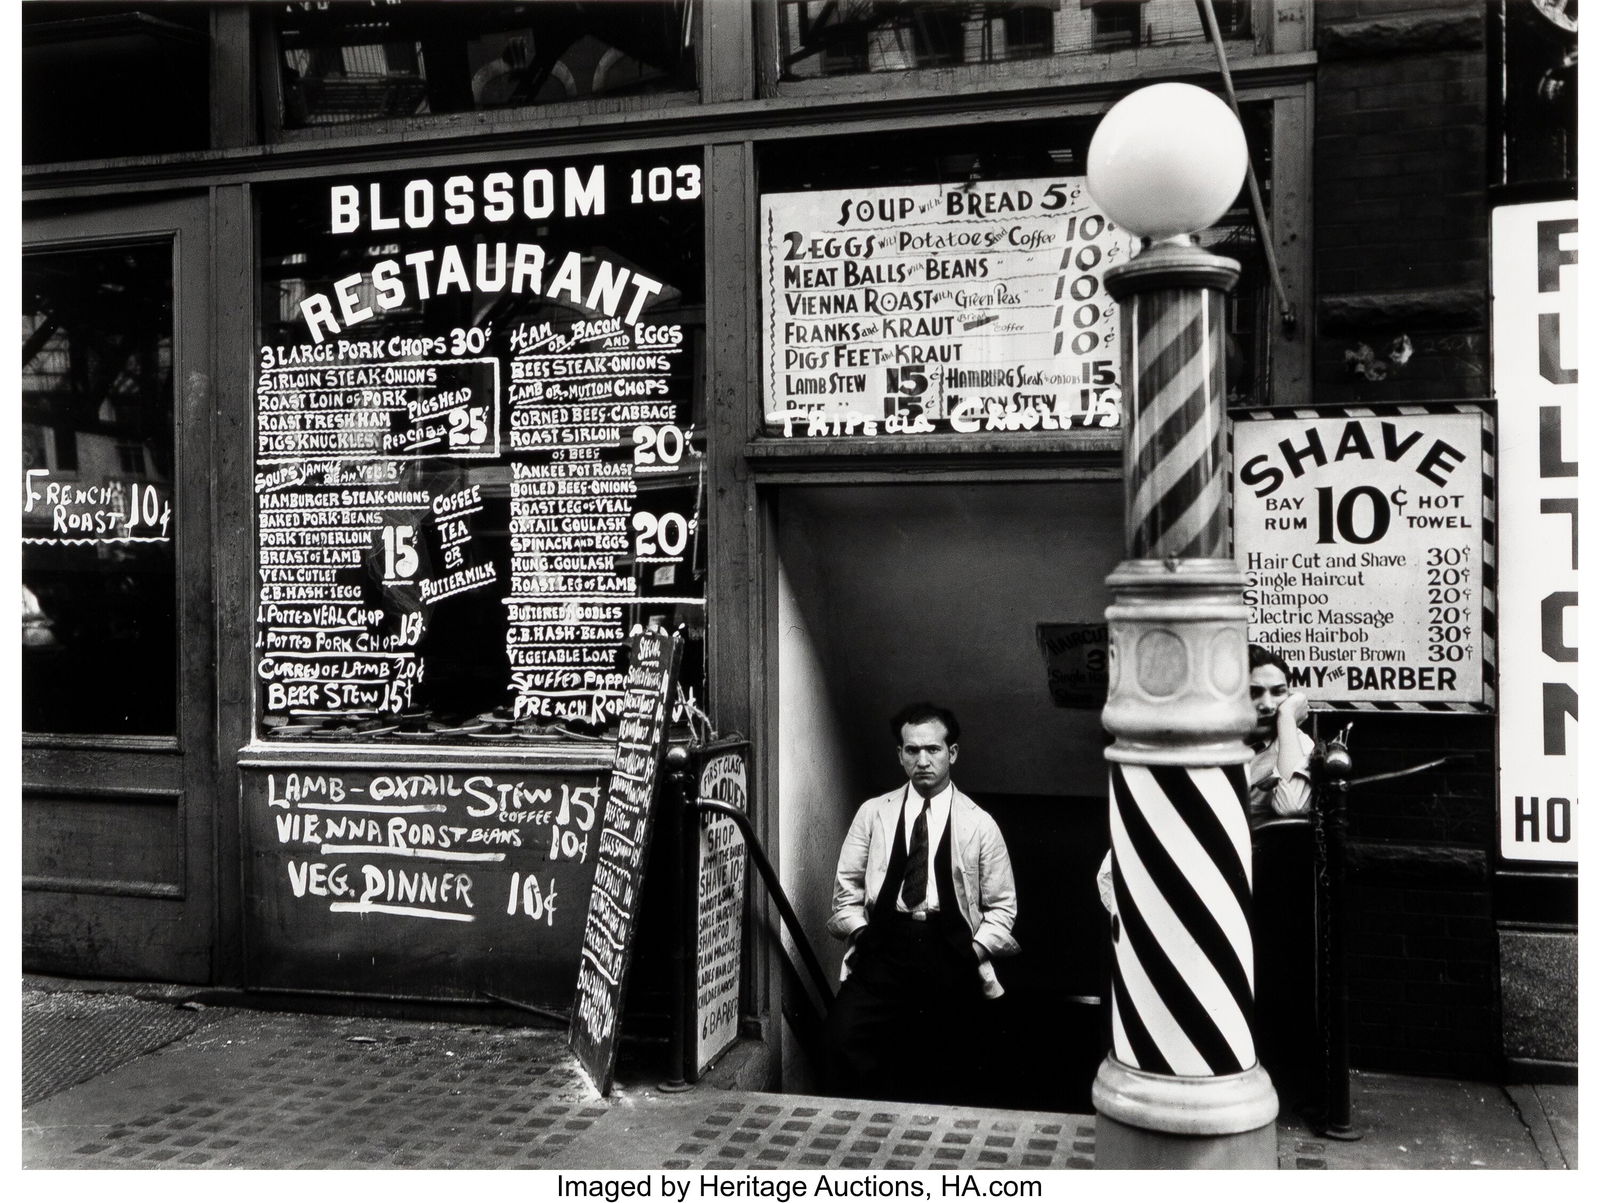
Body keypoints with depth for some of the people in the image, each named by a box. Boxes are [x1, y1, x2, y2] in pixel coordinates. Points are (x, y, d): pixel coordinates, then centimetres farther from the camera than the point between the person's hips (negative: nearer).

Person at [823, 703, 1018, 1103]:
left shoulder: (980, 825, 9)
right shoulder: (873, 813, 12)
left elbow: (1002, 906, 11)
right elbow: (846, 887, 13)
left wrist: (974, 951, -3)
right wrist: (861, 933, -3)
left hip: (952, 955, 0)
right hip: (882, 947, 0)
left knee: (946, 1082, -7)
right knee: (845, 1035, -22)